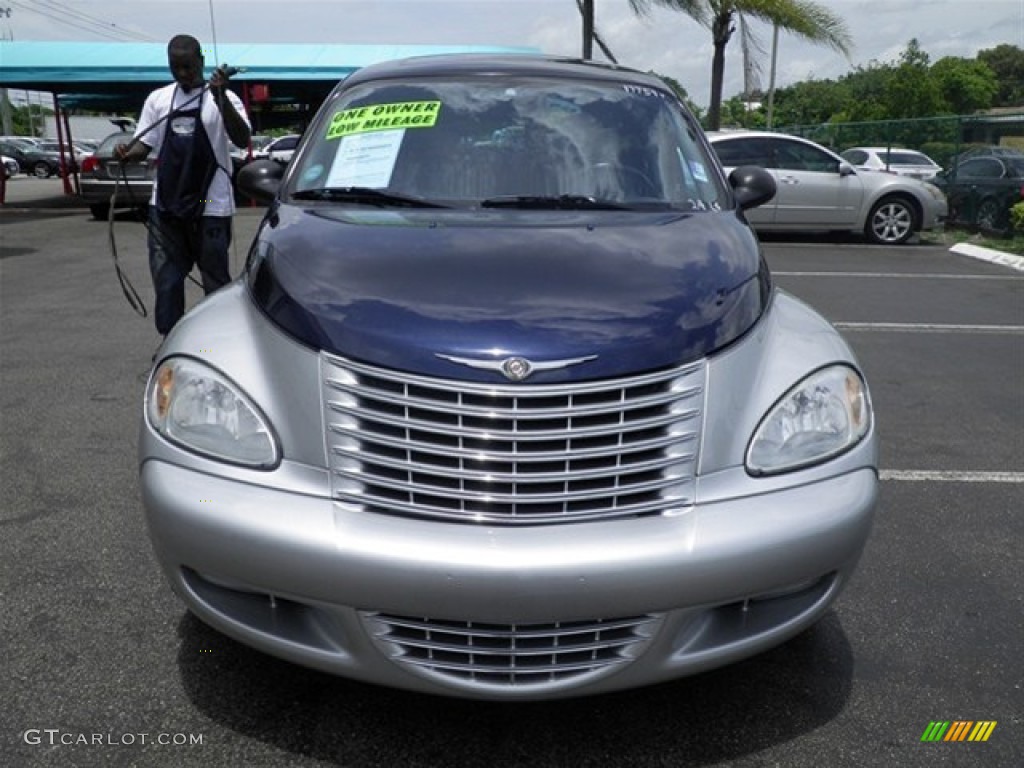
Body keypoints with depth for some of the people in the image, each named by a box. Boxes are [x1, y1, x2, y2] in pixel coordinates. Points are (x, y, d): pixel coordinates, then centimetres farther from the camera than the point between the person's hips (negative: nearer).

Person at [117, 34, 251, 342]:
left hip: (210, 206, -4)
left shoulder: (222, 98, -2)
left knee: (215, 277, 5)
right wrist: (128, 153, -11)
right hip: (165, 205, 4)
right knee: (165, 277, 7)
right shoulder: (158, 99, 10)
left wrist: (220, 97, -27)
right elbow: (145, 144, 12)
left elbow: (242, 140, -17)